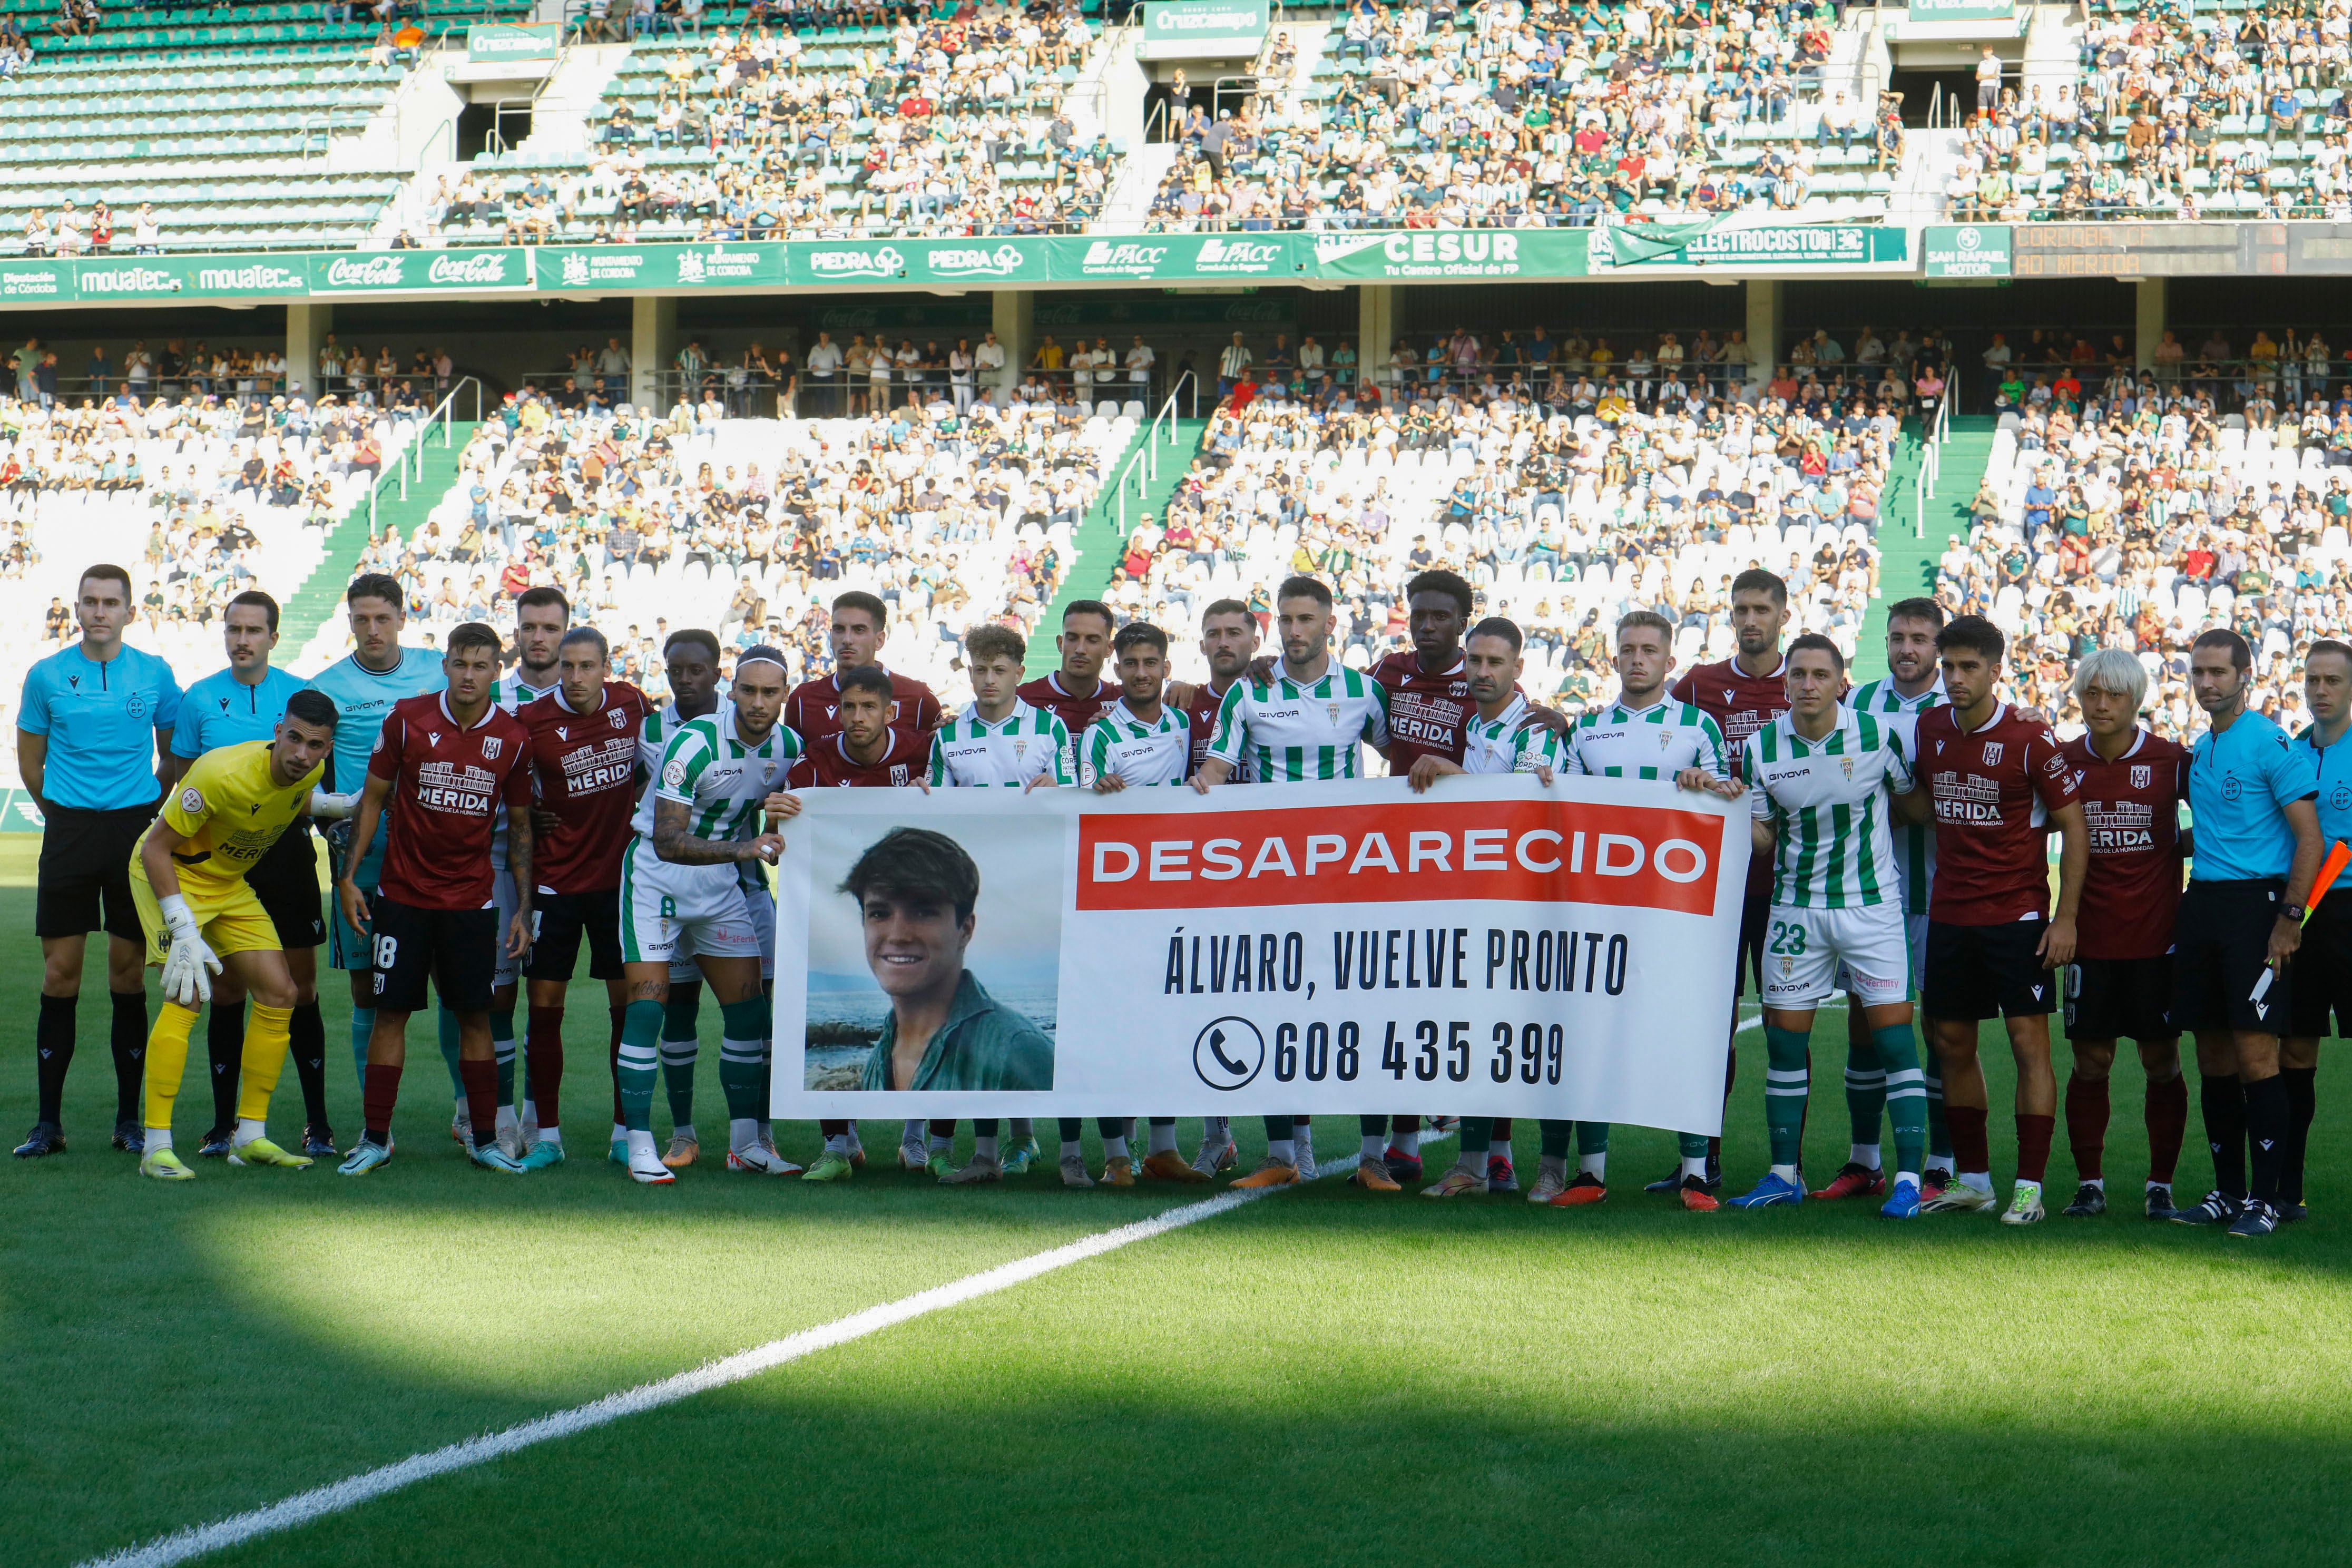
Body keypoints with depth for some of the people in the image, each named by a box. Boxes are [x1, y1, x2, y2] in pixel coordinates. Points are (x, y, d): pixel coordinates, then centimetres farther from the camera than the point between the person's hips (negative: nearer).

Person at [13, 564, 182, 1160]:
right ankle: (49, 1122, 5)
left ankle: (129, 1120, 11)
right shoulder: (46, 676, 2)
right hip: (69, 830, 0)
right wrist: (67, 815, 12)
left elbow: (173, 756, 14)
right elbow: (30, 762, 11)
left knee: (128, 972, 3)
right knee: (60, 973, -1)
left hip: (136, 828, 0)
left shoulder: (155, 674, 3)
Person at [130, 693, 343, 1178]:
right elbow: (156, 847, -26)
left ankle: (251, 1137, 9)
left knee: (278, 993, 0)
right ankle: (157, 1148, -18)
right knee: (187, 995, -21)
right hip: (170, 873, -7)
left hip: (230, 883, 7)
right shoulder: (223, 773, -33)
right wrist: (183, 929, -30)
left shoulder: (310, 773, -11)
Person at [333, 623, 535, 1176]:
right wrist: (348, 876, -1)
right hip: (402, 895, -1)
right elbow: (373, 798, 3)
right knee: (391, 1012, 1)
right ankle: (376, 1139, 9)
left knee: (475, 1016, 4)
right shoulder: (407, 719, -5)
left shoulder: (512, 737, -1)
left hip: (472, 900, 1)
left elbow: (519, 825, 7)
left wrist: (523, 908, 4)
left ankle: (485, 1140, 12)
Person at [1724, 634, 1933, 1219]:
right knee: (1784, 1039, 4)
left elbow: (1916, 803, 8)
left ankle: (1909, 1177, -1)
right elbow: (1762, 838, 4)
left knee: (1893, 1036, -7)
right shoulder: (1762, 747, -2)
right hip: (1796, 905, 2)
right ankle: (1784, 1175, 14)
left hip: (1871, 903, -2)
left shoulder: (1879, 734, -7)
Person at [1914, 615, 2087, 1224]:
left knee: (2030, 1043, -5)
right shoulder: (1930, 728, 5)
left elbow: (2073, 827, -5)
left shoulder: (2031, 739, -9)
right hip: (1949, 916, 5)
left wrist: (2066, 918, -10)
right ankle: (1972, 1180, 17)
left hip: (2017, 915, -5)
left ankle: (2029, 1187, -2)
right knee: (1953, 1046, 8)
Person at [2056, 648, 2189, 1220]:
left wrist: (2179, 847, -5)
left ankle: (2161, 1184, 12)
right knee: (2090, 1062, 4)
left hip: (2158, 936, -1)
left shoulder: (2172, 760, -3)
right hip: (2090, 936, 2)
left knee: (2162, 1061, 3)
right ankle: (2089, 1183, 14)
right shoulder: (2062, 761, 2)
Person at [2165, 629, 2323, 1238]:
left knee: (2255, 1058, -8)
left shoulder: (2271, 744, -8)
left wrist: (2289, 918, -16)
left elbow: (2310, 838, -12)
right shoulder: (2199, 749, 16)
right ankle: (2228, 1192, 16)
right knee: (2214, 1060, 9)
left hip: (2255, 906, -8)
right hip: (2201, 906, 8)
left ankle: (2266, 1199, -4)